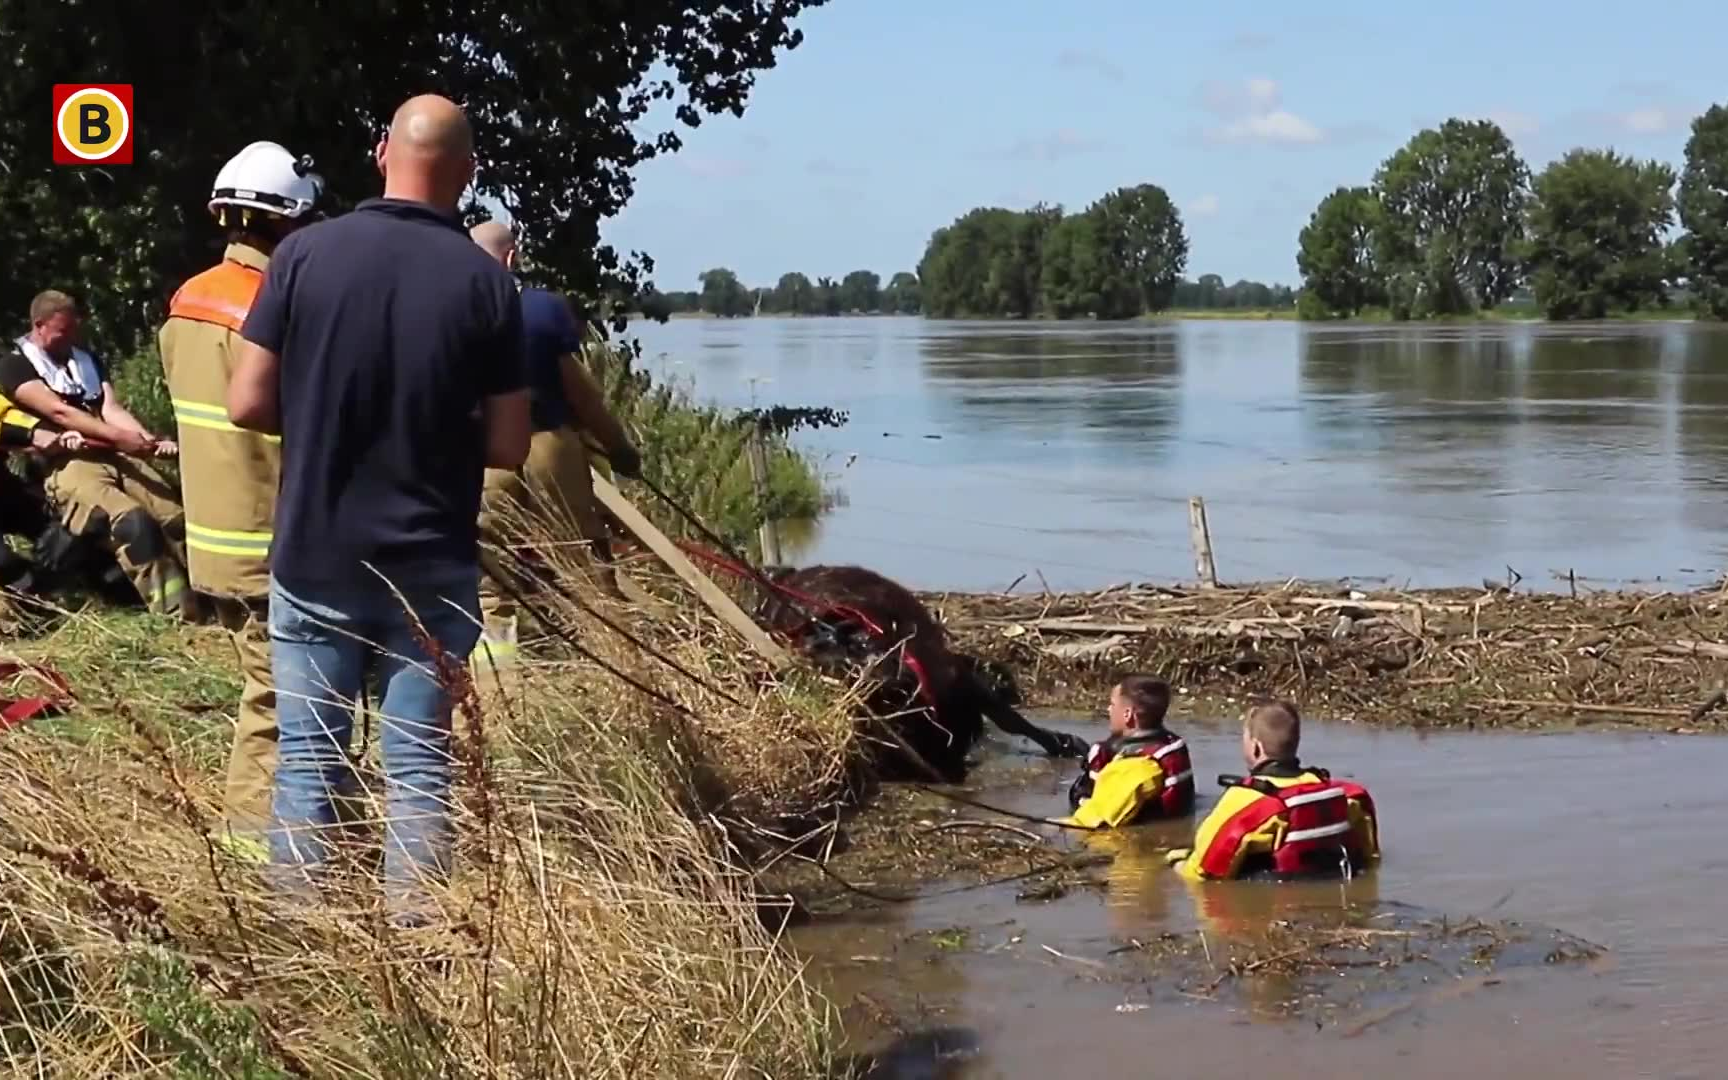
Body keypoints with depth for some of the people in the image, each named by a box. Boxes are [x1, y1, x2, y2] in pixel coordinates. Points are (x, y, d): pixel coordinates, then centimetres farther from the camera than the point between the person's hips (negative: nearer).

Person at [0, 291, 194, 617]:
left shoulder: (87, 361, 26)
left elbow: (111, 409, 11)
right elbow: (58, 411, -10)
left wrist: (150, 441, -11)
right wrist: (119, 437, -23)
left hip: (118, 458, 6)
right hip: (67, 466, -6)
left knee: (178, 521, -17)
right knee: (132, 522, -32)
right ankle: (175, 617, -36)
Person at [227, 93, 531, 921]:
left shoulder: (305, 253, -6)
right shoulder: (487, 282, -6)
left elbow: (247, 403, -4)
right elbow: (508, 447, -4)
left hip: (314, 562, 1)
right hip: (431, 572, -1)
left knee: (308, 760, 10)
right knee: (418, 768, 8)